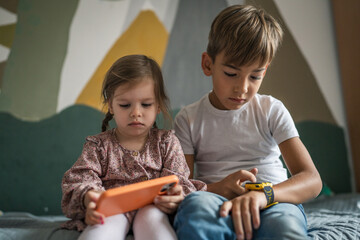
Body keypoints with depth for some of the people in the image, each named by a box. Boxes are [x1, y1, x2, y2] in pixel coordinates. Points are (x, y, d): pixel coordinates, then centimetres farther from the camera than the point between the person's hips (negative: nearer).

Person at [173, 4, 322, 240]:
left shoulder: (272, 110, 6)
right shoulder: (189, 119, 7)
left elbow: (312, 180, -3)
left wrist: (263, 194, -25)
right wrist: (218, 189, -21)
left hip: (274, 201, 0)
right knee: (196, 204, -37)